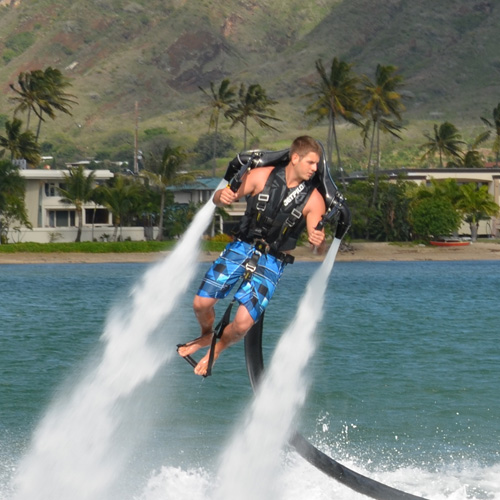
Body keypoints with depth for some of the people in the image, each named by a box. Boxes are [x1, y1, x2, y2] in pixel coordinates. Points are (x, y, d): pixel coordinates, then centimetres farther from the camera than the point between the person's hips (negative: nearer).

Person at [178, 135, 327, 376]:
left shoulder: (313, 200, -8)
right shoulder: (262, 176, -6)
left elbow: (317, 242, -12)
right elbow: (220, 199, 0)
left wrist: (318, 241, -37)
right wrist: (223, 196, -25)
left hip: (272, 262, -1)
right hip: (242, 247, 1)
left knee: (243, 323, -16)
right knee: (201, 303, -8)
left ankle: (218, 348, 18)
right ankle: (206, 336, 28)